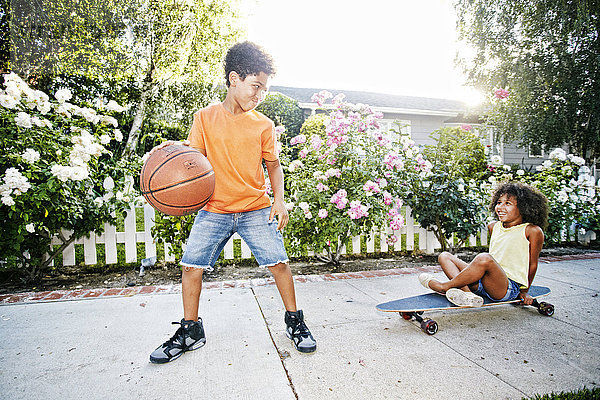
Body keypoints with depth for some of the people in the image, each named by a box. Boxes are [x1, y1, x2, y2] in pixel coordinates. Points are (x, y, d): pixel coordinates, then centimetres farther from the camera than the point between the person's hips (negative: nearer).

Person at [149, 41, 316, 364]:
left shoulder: (263, 125, 4)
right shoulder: (205, 118, 3)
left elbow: (273, 165, 8)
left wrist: (279, 200, -6)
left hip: (256, 208, 0)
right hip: (214, 209, 1)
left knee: (278, 262, -5)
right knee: (191, 264, -2)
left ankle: (294, 322, 18)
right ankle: (190, 331, 20)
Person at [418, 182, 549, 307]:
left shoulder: (532, 231, -3)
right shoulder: (493, 227, 15)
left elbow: (532, 264, 3)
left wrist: (524, 292, 9)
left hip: (510, 287, -7)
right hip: (484, 282, 7)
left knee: (484, 258, -37)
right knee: (444, 256, -3)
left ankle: (444, 287, -17)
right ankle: (466, 293, -29)